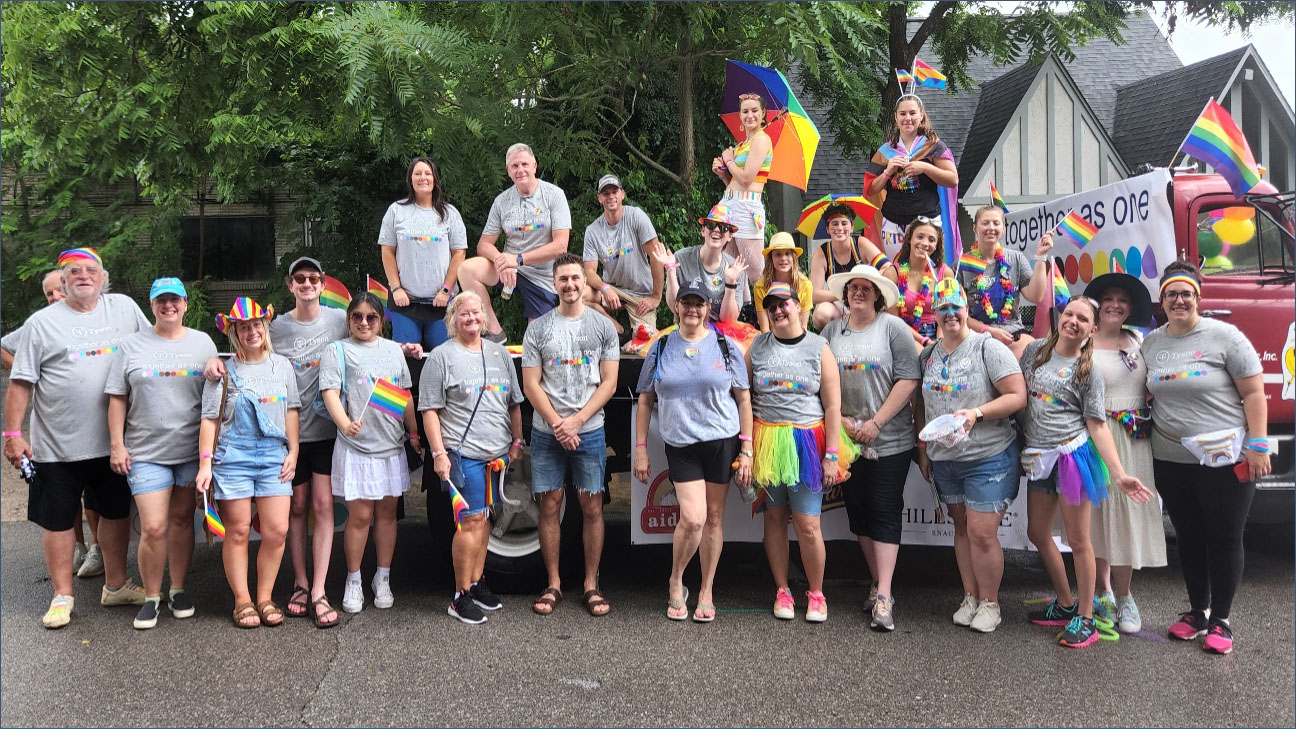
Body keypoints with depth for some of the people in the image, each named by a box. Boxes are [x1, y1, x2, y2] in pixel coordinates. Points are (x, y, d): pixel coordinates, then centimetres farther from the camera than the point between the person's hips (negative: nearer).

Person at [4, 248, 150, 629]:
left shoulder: (124, 308, 4)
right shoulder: (41, 323, -2)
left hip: (114, 441, 2)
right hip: (57, 447, -2)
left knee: (116, 512, 14)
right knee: (57, 521, 7)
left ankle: (116, 585, 30)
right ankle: (62, 596, 22)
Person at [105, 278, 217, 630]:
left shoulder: (203, 342, 8)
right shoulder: (132, 346, 5)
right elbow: (117, 399, 5)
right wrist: (117, 445, -1)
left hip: (192, 450, 1)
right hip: (146, 452, -1)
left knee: (182, 519, 10)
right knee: (153, 528, -6)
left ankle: (177, 589, 24)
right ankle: (151, 596, 12)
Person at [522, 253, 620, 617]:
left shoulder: (603, 326, 4)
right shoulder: (538, 328, 5)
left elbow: (609, 383, 0)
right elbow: (531, 384, 1)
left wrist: (576, 420, -11)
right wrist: (557, 423, -11)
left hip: (590, 432, 0)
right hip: (546, 432, 1)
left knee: (592, 508, 3)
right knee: (550, 506, 5)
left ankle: (591, 585, 14)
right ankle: (553, 583, 17)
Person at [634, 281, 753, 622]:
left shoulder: (726, 346, 4)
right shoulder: (661, 348, 6)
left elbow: (743, 400, 5)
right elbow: (645, 401, 10)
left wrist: (746, 451, 0)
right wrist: (640, 448, 4)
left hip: (722, 442, 1)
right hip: (680, 445, -1)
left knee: (714, 517, 6)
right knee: (692, 518, -13)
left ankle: (707, 591, 21)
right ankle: (675, 582, 13)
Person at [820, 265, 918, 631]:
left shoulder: (893, 327, -3)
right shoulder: (832, 330, 8)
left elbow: (908, 380, -9)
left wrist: (875, 423, -13)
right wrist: (840, 419, -5)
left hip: (889, 441, -4)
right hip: (846, 439, 4)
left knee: (884, 514, -4)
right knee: (858, 511, 10)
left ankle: (884, 596, -2)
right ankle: (877, 583, 23)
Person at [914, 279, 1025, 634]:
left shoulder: (988, 348, -9)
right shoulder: (927, 355, 8)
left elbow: (1018, 396, -14)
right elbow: (920, 405, 16)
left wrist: (977, 412, -24)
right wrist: (923, 450, 14)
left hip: (988, 458, -5)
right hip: (944, 460, 6)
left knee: (982, 533, -5)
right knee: (961, 528, 14)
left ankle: (990, 603, 13)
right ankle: (969, 597, 26)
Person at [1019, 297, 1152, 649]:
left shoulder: (1089, 373, -3)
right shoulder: (1035, 349, 7)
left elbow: (1097, 425, -5)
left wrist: (1119, 474, -13)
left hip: (1073, 455, -5)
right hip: (1038, 458, 5)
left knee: (1078, 540, 0)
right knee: (1038, 533, 12)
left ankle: (1085, 618, 12)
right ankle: (1065, 604, 29)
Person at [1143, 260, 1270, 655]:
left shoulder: (1224, 336, -7)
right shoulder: (1151, 343, 7)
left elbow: (1254, 393, -8)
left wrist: (1257, 446, -13)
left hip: (1224, 459, -4)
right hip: (1171, 462, 5)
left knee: (1224, 539, 4)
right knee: (1189, 538, 14)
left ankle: (1220, 620, 18)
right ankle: (1197, 612, 29)